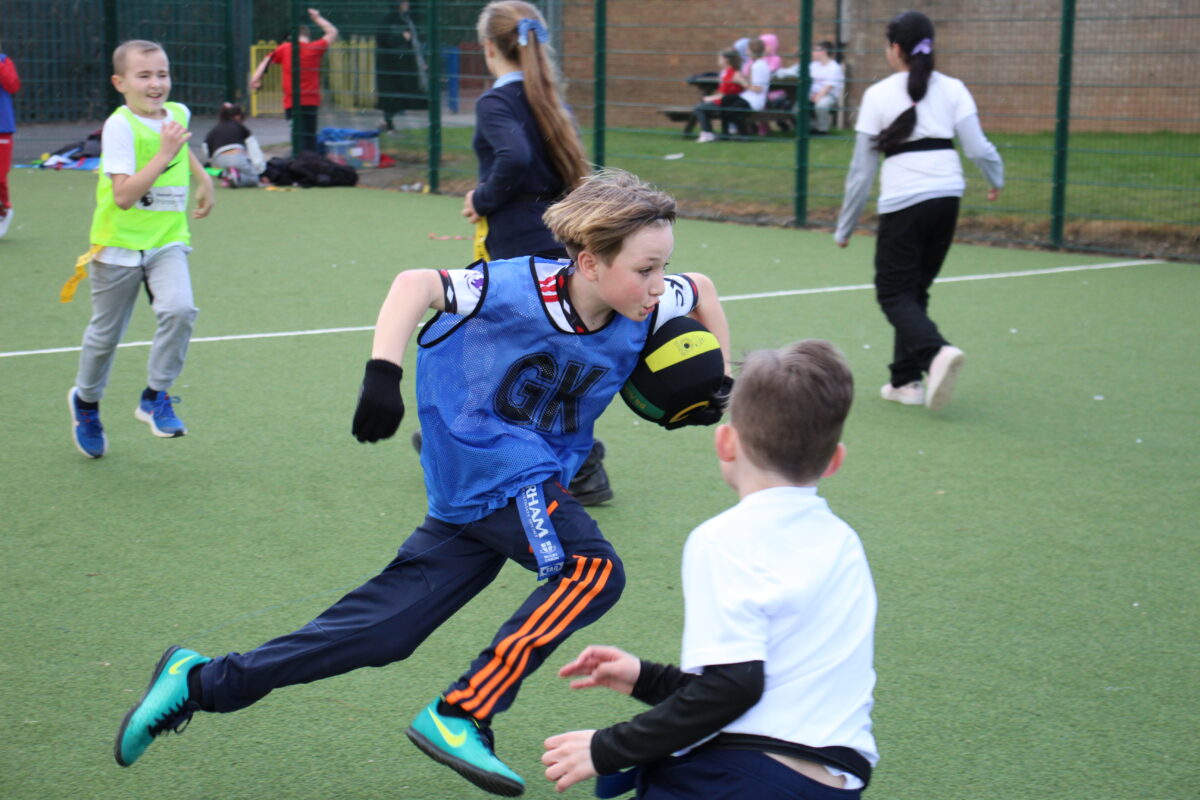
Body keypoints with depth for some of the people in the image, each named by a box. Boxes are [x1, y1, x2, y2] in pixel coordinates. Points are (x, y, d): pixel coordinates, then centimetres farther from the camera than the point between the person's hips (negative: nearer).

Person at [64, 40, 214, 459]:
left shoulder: (178, 113, 3)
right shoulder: (119, 126, -17)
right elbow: (124, 195, -26)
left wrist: (203, 179, 22)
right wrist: (164, 154, -29)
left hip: (167, 240, 4)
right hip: (119, 243, -4)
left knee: (179, 309, -22)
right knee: (106, 331, 10)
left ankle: (156, 396, -4)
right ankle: (86, 401, 38)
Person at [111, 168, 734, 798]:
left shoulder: (645, 309, -5)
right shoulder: (522, 287, -22)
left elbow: (703, 290, 15)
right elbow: (415, 284, -20)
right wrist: (383, 374, -31)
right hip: (486, 474, -6)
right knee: (593, 568, -25)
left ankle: (200, 681, 17)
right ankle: (459, 717, -14)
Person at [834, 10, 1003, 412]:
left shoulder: (878, 95, 1)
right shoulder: (953, 89, 7)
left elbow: (862, 169, 2)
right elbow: (977, 148, 2)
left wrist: (845, 226, 11)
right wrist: (996, 178, 25)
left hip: (903, 202, -4)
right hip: (948, 195, 4)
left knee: (894, 294, 2)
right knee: (914, 290, 17)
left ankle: (937, 352, -25)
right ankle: (906, 380, 15)